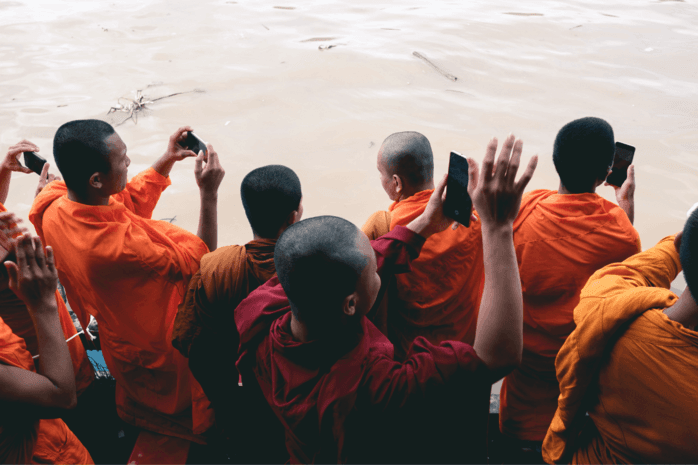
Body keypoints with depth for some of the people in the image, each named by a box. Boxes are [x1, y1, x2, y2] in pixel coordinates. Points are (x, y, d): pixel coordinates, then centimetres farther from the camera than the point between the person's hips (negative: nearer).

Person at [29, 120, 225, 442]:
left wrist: (168, 159, -9)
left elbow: (133, 200, -3)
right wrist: (209, 194, -31)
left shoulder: (54, 207, -19)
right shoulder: (119, 246, -45)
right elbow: (201, 262, -31)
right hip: (162, 355, -7)